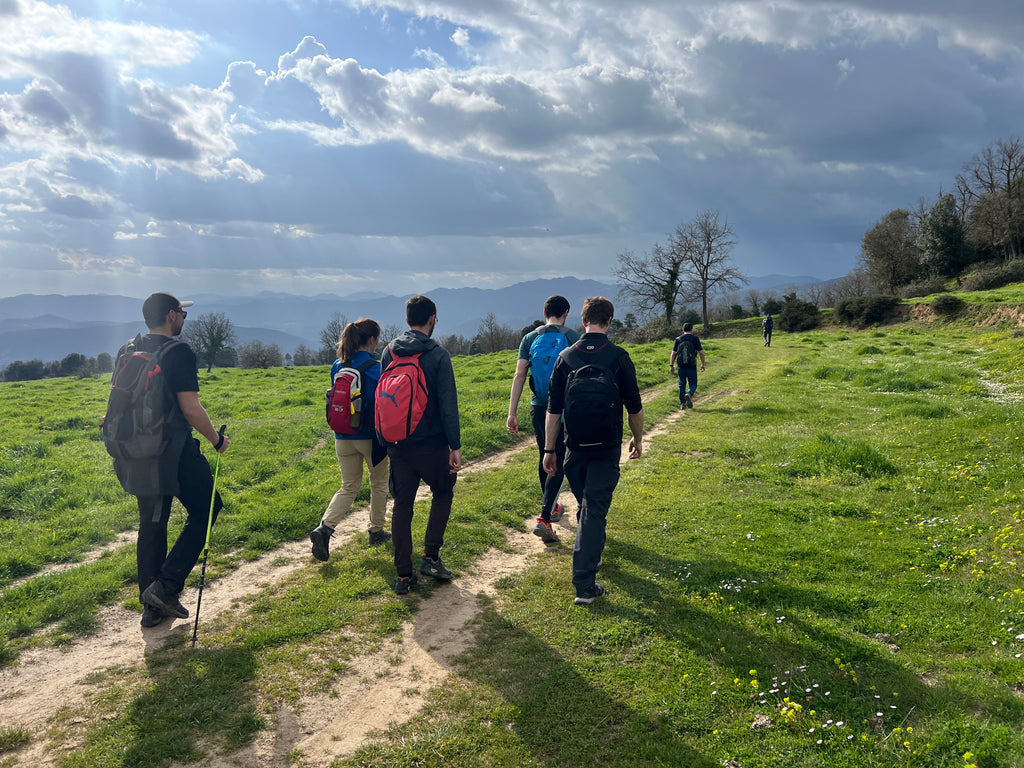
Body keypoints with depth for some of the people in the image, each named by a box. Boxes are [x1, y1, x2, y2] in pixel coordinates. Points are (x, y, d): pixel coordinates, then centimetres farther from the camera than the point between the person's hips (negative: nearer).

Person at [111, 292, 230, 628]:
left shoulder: (126, 352, 11)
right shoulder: (179, 352, -13)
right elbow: (191, 409, -18)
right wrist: (217, 439, -4)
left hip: (135, 454, 8)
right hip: (173, 452, -7)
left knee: (151, 524, 15)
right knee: (203, 510, 8)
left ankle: (153, 608, 22)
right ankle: (166, 586, -1)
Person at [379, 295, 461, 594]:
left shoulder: (389, 352, 4)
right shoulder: (438, 354, -11)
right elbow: (448, 405, -13)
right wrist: (455, 446, -9)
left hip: (397, 443, 4)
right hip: (431, 443, -4)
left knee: (402, 505, 9)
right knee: (443, 493, 18)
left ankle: (404, 575, 13)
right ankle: (431, 557, 11)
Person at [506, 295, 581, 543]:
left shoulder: (530, 338, 4)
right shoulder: (573, 338, -4)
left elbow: (519, 376, -1)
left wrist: (512, 413, 0)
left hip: (538, 408, 4)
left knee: (544, 459, 20)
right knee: (559, 462, 0)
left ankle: (552, 507, 38)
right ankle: (544, 518, -13)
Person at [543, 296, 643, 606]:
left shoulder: (566, 357, -1)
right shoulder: (618, 357, -8)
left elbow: (553, 409, 0)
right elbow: (634, 406, -1)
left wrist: (549, 449, 7)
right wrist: (638, 438, 15)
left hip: (575, 448, 3)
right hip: (607, 449, -3)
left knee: (586, 505, 22)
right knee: (595, 510, -3)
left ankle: (591, 554, 43)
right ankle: (585, 585, -6)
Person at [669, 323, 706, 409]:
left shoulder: (678, 339, 6)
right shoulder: (695, 339, -1)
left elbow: (673, 353, 1)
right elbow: (701, 352, -4)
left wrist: (671, 365, 2)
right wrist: (703, 364, 5)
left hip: (681, 366, 2)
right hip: (691, 366, -2)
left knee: (682, 385, 12)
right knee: (693, 384, 7)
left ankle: (682, 403, 10)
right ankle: (689, 394, -22)